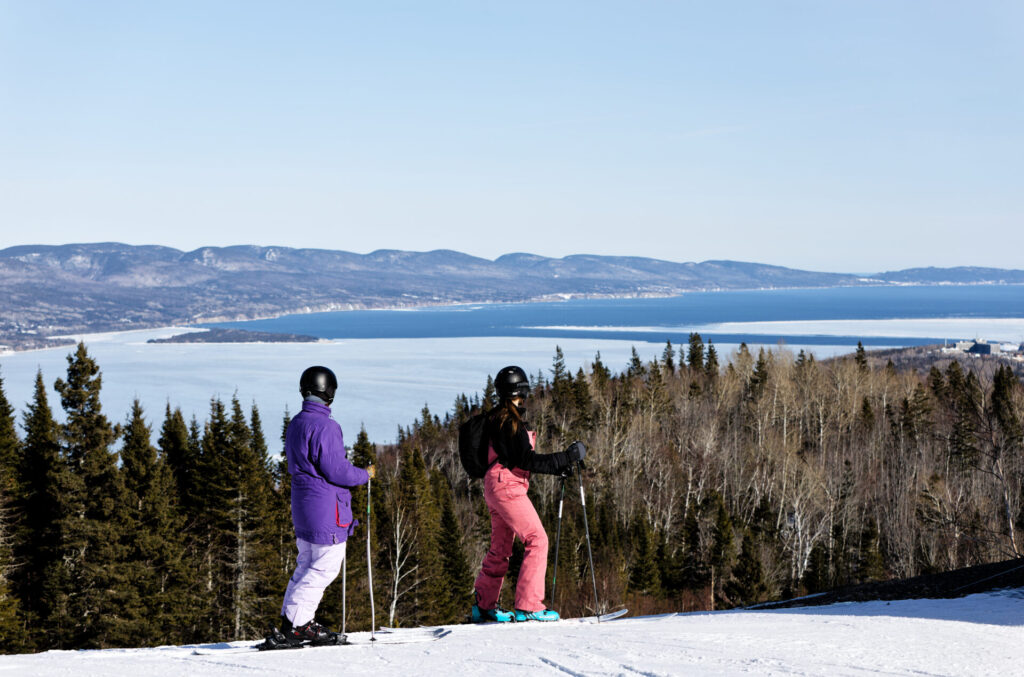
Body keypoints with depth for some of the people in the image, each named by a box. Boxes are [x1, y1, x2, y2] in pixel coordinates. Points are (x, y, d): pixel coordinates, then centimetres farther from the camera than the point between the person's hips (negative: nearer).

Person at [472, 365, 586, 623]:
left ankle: (484, 606, 24)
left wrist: (557, 467, 15)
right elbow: (529, 461, -19)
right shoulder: (511, 423, -15)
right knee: (537, 540, -9)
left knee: (500, 548, 16)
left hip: (495, 488, 10)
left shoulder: (496, 419, 15)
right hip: (508, 488, -10)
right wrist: (568, 456, -17)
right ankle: (528, 606, -11)